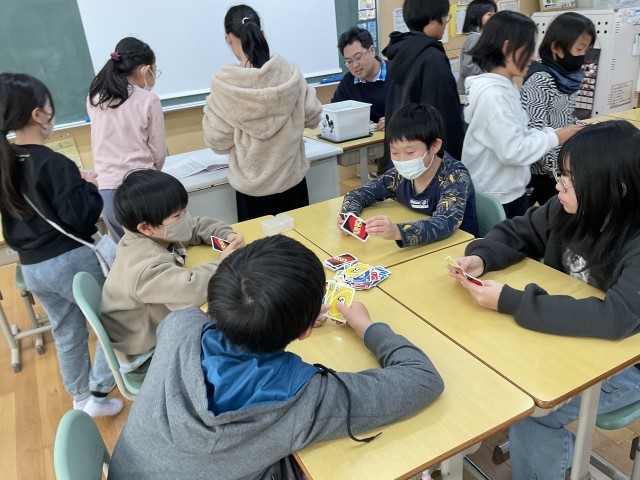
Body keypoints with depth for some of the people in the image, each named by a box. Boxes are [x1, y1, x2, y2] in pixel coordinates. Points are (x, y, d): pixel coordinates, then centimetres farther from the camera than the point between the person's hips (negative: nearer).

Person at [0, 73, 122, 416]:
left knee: (67, 334, 21)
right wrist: (91, 187, -5)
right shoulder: (53, 164, -19)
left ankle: (82, 400, 37)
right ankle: (98, 394, 14)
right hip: (71, 260, -8)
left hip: (31, 267, 8)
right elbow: (80, 218, -21)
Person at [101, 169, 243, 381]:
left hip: (158, 328, 8)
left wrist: (228, 235, -13)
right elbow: (191, 290, -50)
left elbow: (199, 226, 6)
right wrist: (222, 263, -32)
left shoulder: (155, 235, -7)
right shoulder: (146, 266, -36)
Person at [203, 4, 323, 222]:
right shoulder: (289, 72, -9)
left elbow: (218, 141, -10)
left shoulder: (224, 82, -15)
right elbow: (313, 117, 2)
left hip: (252, 185, -2)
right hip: (291, 177, 2)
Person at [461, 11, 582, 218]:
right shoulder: (492, 94, -23)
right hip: (494, 197, -9)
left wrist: (556, 132, 0)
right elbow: (513, 151, -25)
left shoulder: (505, 87, 6)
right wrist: (555, 138, -13)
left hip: (512, 191, 9)